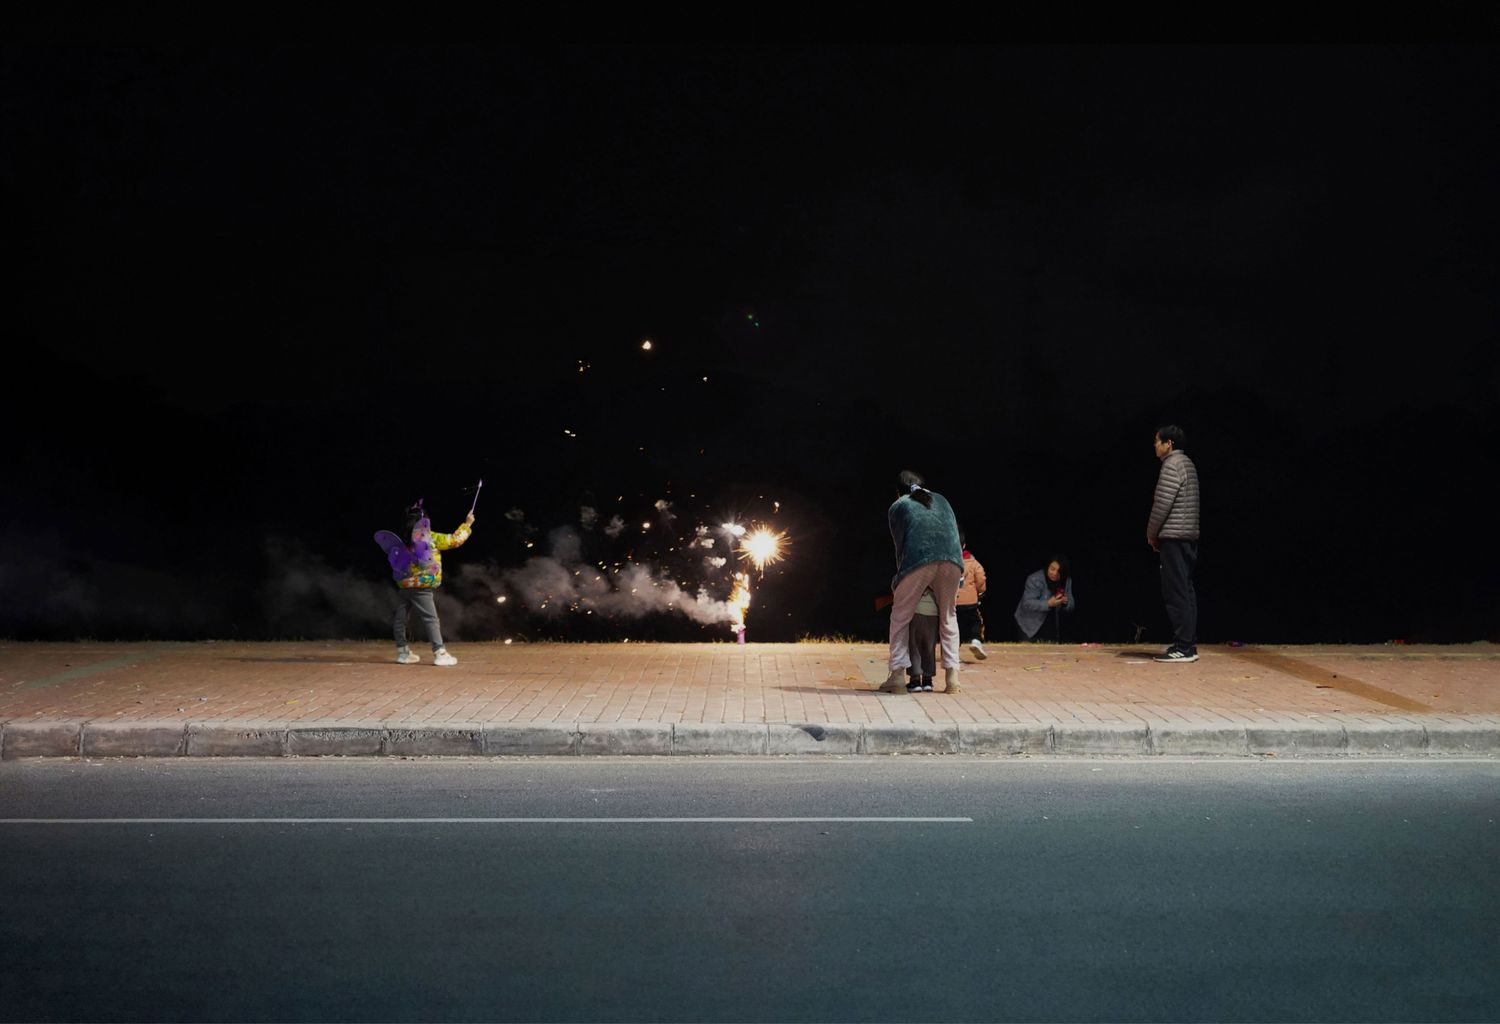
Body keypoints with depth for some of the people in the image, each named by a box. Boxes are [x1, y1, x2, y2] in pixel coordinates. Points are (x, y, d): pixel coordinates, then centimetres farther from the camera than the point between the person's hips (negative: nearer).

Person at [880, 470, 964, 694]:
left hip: (918, 559, -3)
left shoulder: (897, 507, 25)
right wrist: (959, 580, 31)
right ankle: (952, 676, 12)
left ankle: (898, 675, 3)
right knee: (948, 617, 19)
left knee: (901, 617, 11)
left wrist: (899, 578, 26)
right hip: (952, 558, 3)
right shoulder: (940, 499, 33)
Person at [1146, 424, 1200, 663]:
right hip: (1189, 536, 10)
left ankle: (1182, 647, -8)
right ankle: (1189, 644, 12)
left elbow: (1162, 504, -16)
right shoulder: (1188, 464, 19)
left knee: (1176, 593, -8)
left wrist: (1151, 533, -3)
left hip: (1174, 537, -10)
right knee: (1186, 591, 10)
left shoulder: (1171, 466, -12)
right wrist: (1158, 533, 17)